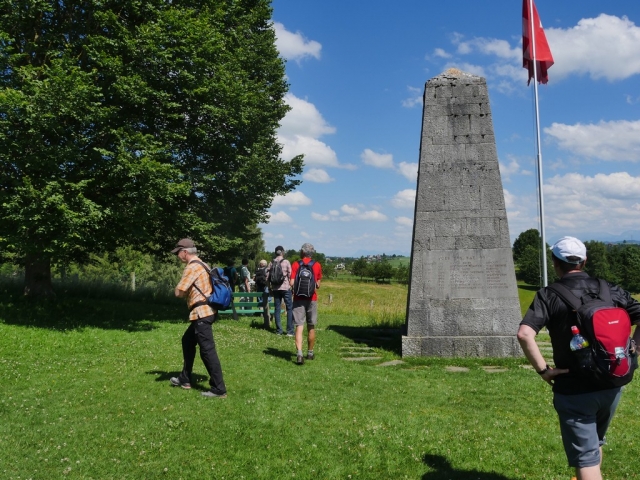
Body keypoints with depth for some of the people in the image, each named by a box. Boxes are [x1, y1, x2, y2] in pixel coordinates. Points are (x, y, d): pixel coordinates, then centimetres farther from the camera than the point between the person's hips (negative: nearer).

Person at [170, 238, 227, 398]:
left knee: (207, 350, -8)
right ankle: (185, 379, 32)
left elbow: (178, 292, -15)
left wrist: (185, 293, 5)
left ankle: (219, 389, -6)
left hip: (201, 313, -11)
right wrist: (188, 292, 7)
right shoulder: (202, 265, 16)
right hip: (204, 311, 11)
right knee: (187, 341, 22)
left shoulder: (192, 267, -15)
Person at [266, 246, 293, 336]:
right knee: (290, 309, 2)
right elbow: (290, 275, -8)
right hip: (285, 288, -3)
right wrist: (292, 286, 3)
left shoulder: (271, 263, 4)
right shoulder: (286, 262, -6)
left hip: (275, 288, 4)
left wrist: (270, 288, 14)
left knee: (277, 309, 9)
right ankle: (290, 331, -2)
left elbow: (267, 276, 4)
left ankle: (278, 331, 11)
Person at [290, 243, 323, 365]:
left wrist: (295, 290, 10)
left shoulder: (295, 265, -4)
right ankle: (310, 353, 26)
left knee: (299, 327, -4)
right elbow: (318, 285, 3)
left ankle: (299, 354, -19)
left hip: (299, 299, -1)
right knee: (311, 327, 15)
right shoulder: (317, 265, 1)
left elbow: (292, 282, -10)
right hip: (312, 299, 2)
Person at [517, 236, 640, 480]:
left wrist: (543, 370, -15)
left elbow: (524, 334, -25)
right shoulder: (610, 290, 2)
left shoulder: (549, 295, -11)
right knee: (594, 444, 28)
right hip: (611, 386, 5)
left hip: (574, 391, -5)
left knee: (585, 458, 3)